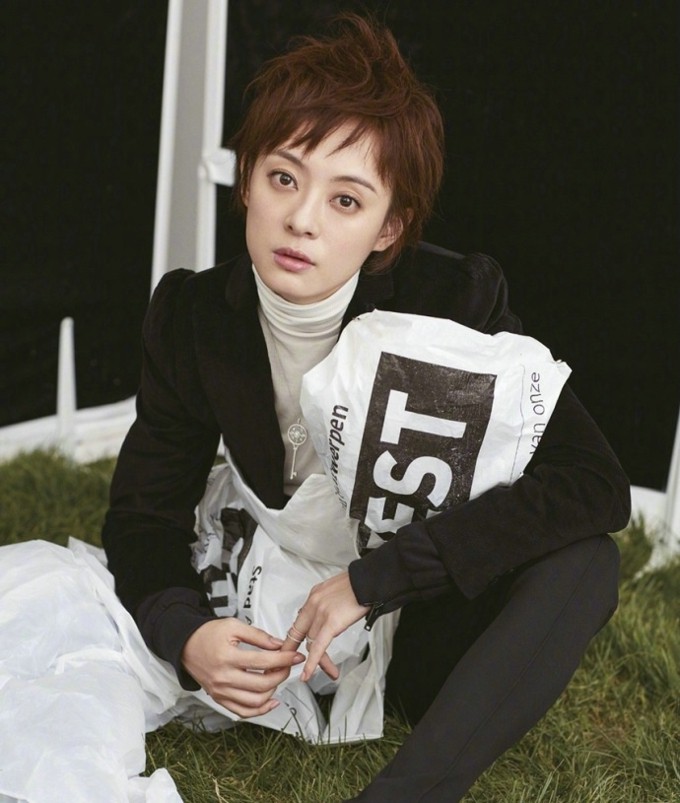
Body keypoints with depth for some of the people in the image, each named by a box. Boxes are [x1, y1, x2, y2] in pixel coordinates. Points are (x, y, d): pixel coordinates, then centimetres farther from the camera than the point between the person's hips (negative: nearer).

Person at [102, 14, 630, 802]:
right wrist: (186, 635, -30)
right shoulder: (193, 318, -11)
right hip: (283, 630, 2)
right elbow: (143, 515, -6)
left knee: (581, 561, -34)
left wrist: (376, 577, -33)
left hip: (430, 626, -2)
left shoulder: (455, 299, -20)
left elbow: (594, 485, -29)